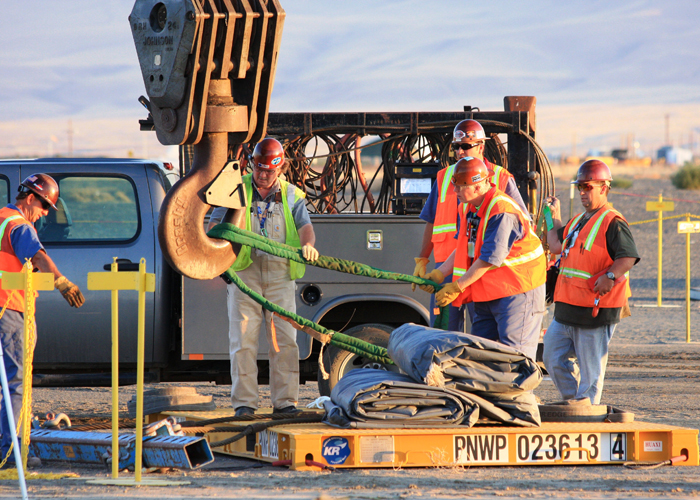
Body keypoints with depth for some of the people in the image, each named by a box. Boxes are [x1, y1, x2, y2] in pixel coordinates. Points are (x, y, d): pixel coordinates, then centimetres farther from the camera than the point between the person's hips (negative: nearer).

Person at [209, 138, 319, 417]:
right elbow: (215, 224, 4)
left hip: (280, 274, 1)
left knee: (284, 339, -2)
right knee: (243, 338, -4)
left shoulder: (291, 195, 13)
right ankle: (244, 402, -1)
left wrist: (308, 243, -27)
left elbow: (304, 225, -3)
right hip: (245, 271, -1)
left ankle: (284, 401, 4)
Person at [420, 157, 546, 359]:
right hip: (487, 292, 9)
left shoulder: (503, 213, -24)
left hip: (517, 291, -9)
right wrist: (439, 274, 1)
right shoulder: (468, 207, 6)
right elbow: (464, 248, 14)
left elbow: (489, 259, -25)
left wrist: (457, 287, -19)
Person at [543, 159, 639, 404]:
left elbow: (629, 257, -19)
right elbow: (556, 245, 25)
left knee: (590, 367, -2)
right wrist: (554, 216, 27)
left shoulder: (613, 222, -10)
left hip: (596, 310, -9)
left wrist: (610, 276, -31)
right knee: (554, 358, 12)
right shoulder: (578, 220, 18)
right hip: (567, 309, 9)